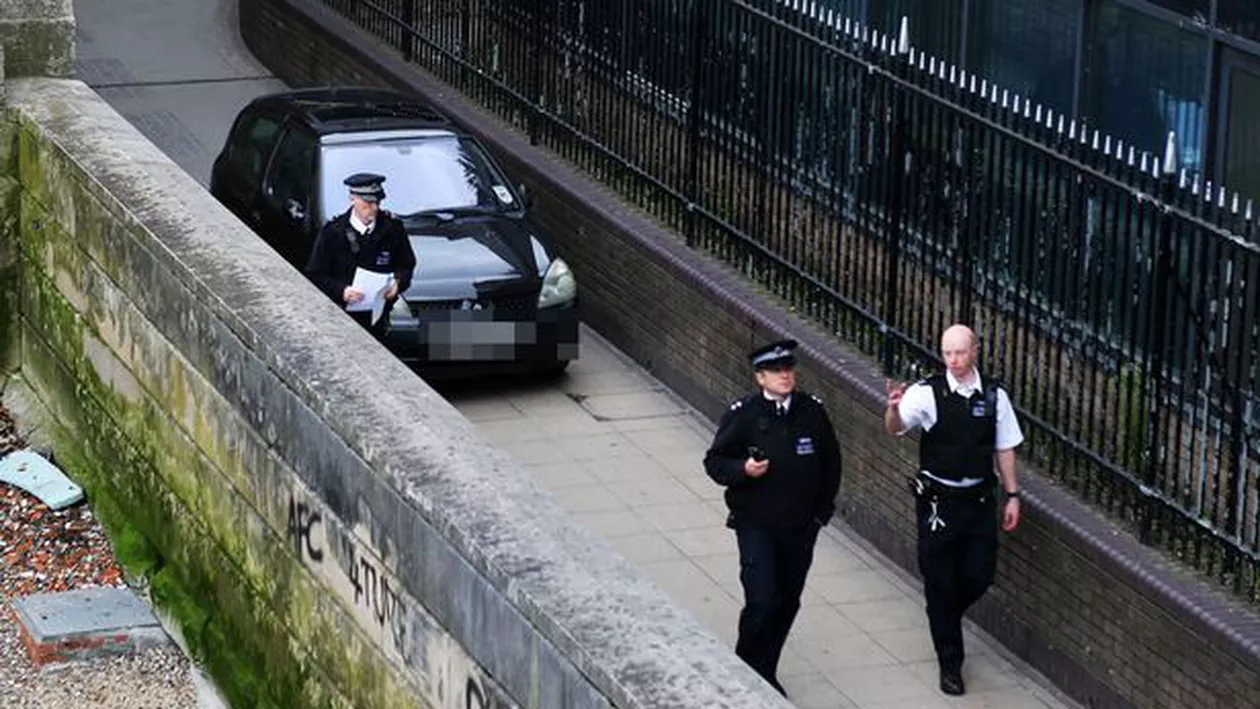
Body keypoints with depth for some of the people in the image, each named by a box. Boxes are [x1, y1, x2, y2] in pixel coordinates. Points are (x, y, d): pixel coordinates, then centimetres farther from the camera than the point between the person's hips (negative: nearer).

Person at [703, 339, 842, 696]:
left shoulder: (812, 411, 0)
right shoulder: (742, 415, -10)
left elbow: (831, 461, 12)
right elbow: (715, 461, -4)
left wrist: (823, 508, 9)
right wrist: (742, 470, -24)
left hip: (801, 528, 4)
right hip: (756, 526, -4)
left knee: (787, 603, 10)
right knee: (762, 600, -13)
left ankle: (765, 673, 25)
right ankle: (746, 672, 7)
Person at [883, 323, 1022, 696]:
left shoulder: (994, 396, -3)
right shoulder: (927, 393, -13)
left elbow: (1004, 448, 6)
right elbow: (894, 428, -26)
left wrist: (1011, 494, 6)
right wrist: (894, 408, -48)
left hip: (979, 498, 3)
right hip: (938, 502, -3)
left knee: (979, 576, 5)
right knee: (940, 581, 5)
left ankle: (945, 620, 39)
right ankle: (950, 663, 18)